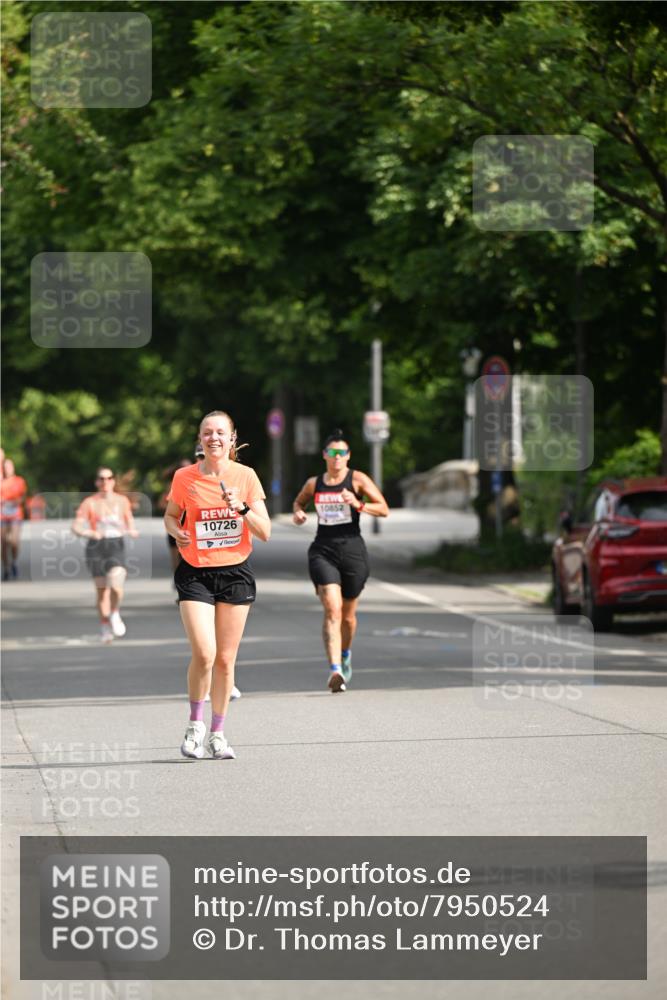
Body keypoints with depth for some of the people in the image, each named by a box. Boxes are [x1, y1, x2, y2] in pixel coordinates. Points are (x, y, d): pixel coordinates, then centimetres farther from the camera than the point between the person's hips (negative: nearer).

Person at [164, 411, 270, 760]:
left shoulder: (245, 476, -1)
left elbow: (265, 532, -2)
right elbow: (171, 515, 14)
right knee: (203, 654, -16)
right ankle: (195, 724, 6)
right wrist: (177, 532, -8)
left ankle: (217, 734, 19)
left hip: (235, 572, 1)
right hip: (195, 574, -1)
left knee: (225, 659, 5)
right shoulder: (184, 478, -2)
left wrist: (242, 508, -18)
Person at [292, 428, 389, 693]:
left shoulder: (357, 480, 0)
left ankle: (345, 655, 44)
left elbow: (383, 509, -3)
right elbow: (299, 502, 28)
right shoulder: (314, 484, 9)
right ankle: (335, 670, -27)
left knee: (348, 614, 13)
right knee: (332, 610, -17)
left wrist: (359, 504, -20)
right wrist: (298, 513, 5)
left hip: (352, 549, 0)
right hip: (323, 550, 0)